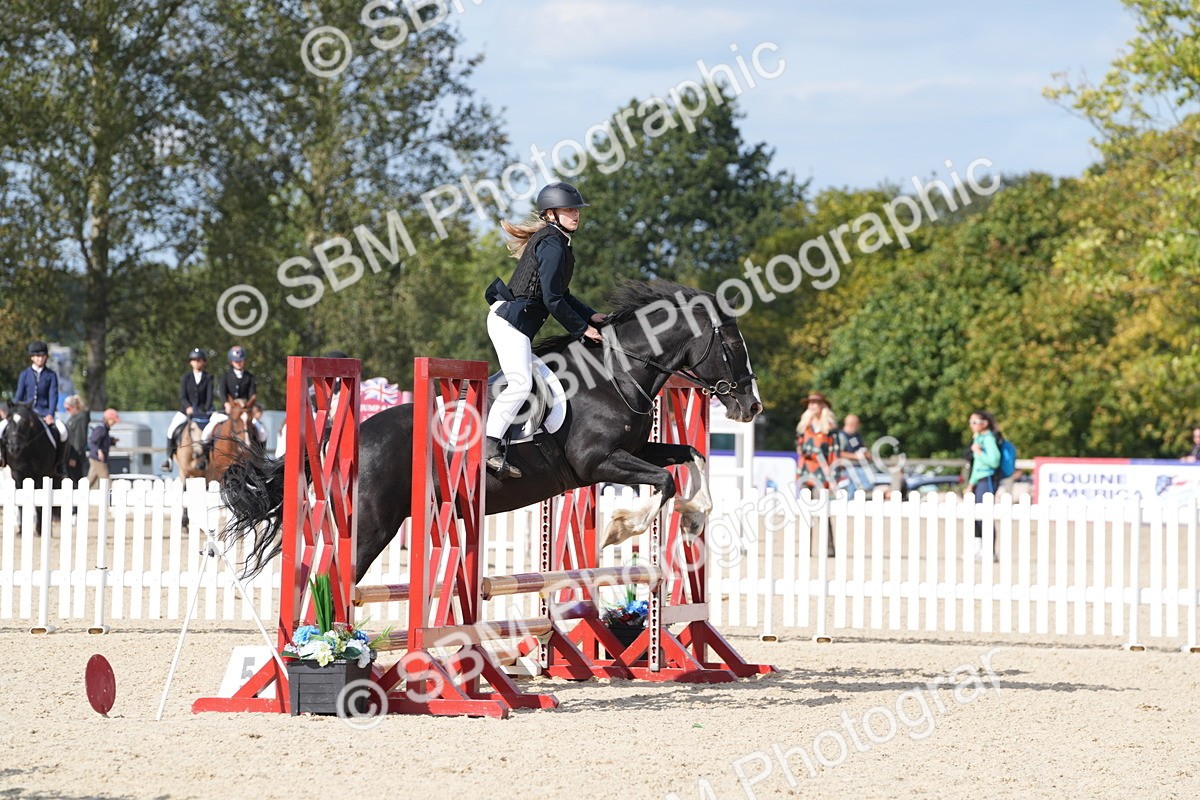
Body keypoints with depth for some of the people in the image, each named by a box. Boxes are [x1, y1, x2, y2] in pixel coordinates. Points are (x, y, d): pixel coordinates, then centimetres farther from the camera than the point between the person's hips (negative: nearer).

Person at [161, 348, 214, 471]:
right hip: (186, 410, 0)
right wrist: (188, 407, -20)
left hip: (204, 411, 0)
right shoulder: (186, 377, 4)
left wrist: (206, 410, -20)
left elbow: (209, 396, -5)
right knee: (172, 429, -14)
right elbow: (182, 396, -3)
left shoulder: (208, 378, 4)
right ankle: (169, 458, -1)